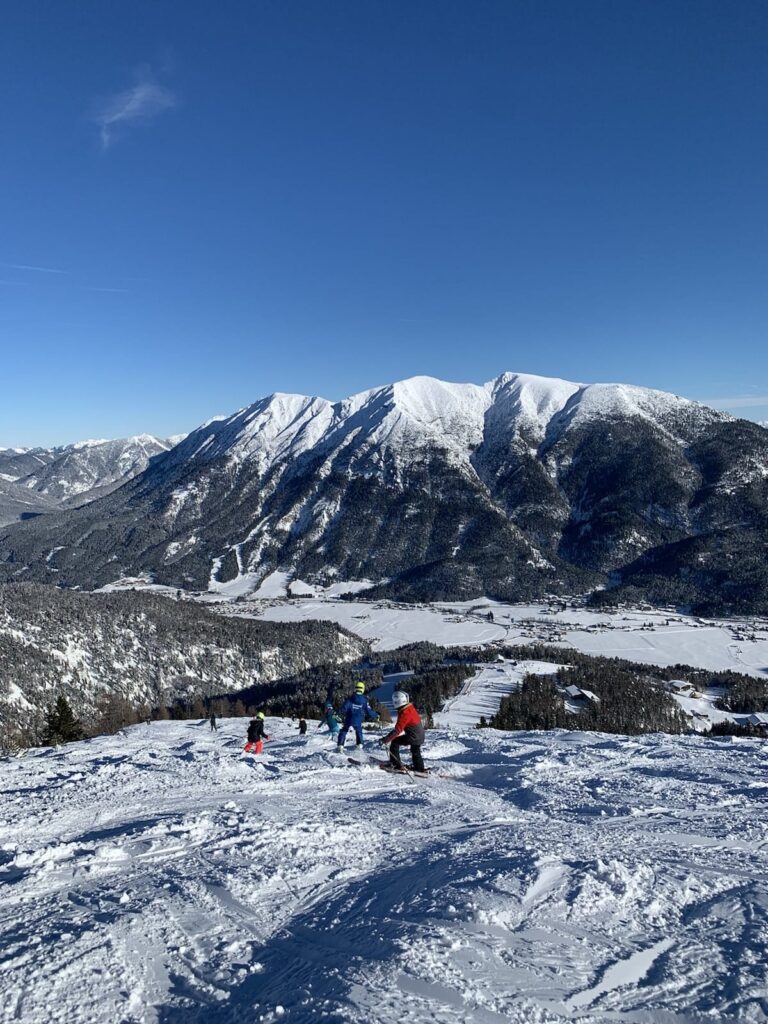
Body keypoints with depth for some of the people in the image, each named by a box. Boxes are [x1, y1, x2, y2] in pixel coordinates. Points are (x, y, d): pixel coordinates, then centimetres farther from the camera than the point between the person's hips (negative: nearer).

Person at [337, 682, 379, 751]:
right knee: (359, 731, 27)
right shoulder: (364, 700, -3)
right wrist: (376, 717, 14)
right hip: (358, 721, 1)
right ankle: (359, 745, 23)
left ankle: (340, 745, 4)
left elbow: (344, 708, -10)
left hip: (349, 720, -1)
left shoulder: (350, 698, -5)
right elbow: (369, 711, -1)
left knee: (344, 731, 13)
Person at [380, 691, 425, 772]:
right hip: (420, 736, 9)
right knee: (415, 752, 30)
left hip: (413, 737, -9)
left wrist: (385, 740, -30)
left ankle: (396, 764, 0)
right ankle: (420, 768, 43)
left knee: (394, 742, -3)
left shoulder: (404, 713, -25)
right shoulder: (411, 708, 2)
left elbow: (397, 730, -30)